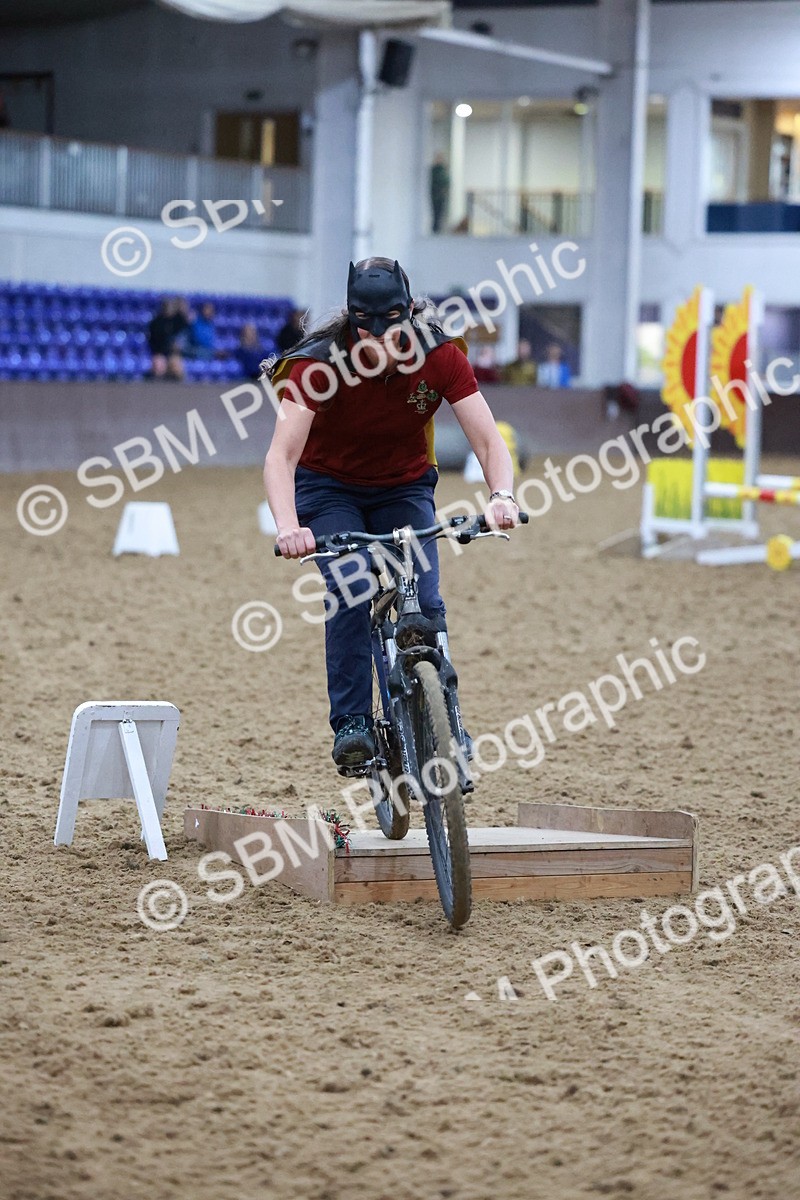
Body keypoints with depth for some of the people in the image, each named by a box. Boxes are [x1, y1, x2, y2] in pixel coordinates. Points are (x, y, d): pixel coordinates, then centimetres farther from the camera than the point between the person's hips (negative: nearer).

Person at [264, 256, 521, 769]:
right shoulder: (321, 361, -28)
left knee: (426, 603, -15)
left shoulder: (440, 355, -22)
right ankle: (352, 723, -16)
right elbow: (282, 455, -35)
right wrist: (288, 526, -53)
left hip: (404, 487, 2)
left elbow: (489, 441, -25)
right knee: (351, 594, -24)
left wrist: (502, 495, -45)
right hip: (329, 487, -2)